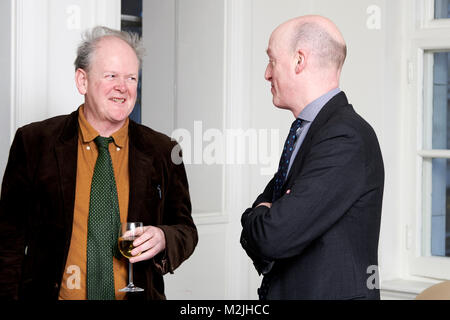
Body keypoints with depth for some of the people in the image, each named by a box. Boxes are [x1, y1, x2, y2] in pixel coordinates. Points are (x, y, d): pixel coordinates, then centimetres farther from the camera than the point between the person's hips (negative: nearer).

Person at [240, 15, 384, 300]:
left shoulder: (346, 139, -22)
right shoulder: (305, 130, 7)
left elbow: (275, 236, -27)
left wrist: (255, 216, -6)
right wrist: (263, 216, -10)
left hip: (332, 290, -8)